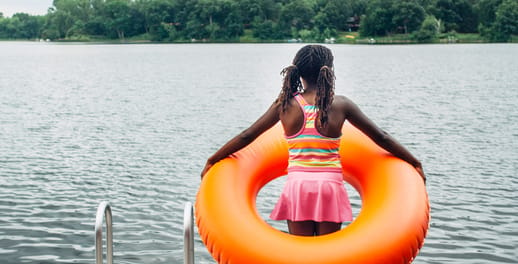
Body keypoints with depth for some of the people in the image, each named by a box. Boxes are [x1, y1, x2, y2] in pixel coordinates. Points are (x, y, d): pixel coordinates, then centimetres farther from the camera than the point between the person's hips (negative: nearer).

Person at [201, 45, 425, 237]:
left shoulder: (285, 104, 1)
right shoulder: (341, 105, -1)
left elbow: (246, 136, 6)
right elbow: (381, 138, 6)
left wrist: (211, 162, 17)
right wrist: (415, 164, 17)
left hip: (297, 187, 1)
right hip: (330, 186, -1)